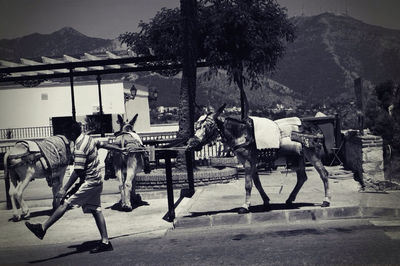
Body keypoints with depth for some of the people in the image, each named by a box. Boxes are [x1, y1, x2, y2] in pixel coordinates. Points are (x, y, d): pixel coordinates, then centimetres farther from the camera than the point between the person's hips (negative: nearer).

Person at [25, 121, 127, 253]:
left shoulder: (80, 148, -21)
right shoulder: (88, 138, 6)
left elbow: (77, 172, -22)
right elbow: (103, 144, 20)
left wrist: (64, 189, -18)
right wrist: (119, 149, 34)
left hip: (88, 183, -9)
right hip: (96, 182, 9)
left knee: (65, 203, -5)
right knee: (96, 210, 9)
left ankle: (42, 228, 0)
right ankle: (105, 242, 11)